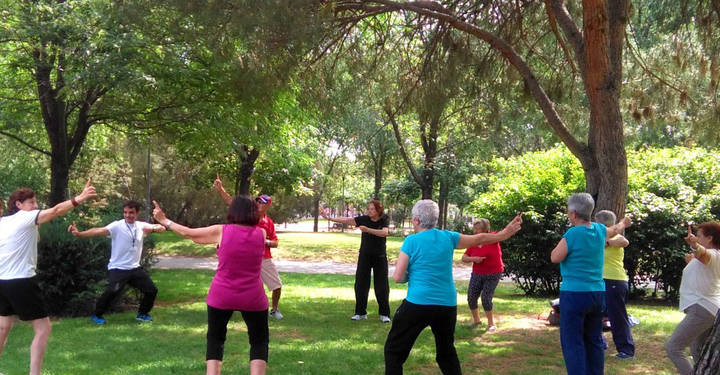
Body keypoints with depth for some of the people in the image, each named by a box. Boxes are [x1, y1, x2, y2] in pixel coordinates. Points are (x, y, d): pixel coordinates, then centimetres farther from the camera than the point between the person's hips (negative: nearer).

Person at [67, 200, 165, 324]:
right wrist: (79, 233, -44)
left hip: (135, 268, 5)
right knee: (111, 292, -22)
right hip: (117, 268, -5)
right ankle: (97, 315, 2)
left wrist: (158, 227, -35)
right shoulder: (117, 226, -13)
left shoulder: (142, 226, 1)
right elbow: (99, 231, -27)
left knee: (151, 290, 5)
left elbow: (158, 227, -8)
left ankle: (142, 314, 28)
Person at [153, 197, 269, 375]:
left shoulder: (221, 231, -7)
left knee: (215, 339, 17)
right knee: (259, 341, 14)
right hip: (253, 298, 0)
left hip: (221, 296, 0)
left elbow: (189, 233, 3)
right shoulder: (261, 233, -3)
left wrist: (165, 221, 15)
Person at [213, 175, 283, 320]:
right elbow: (230, 201, -16)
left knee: (277, 286, 6)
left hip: (265, 259, 3)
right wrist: (220, 189, -28)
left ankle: (274, 309, 29)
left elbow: (276, 243, 9)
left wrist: (267, 241, -13)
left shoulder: (269, 222, 3)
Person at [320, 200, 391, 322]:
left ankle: (384, 314, 10)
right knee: (361, 284, 1)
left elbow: (385, 232, -25)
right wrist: (329, 218, -20)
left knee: (382, 286, 0)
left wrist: (367, 230, -33)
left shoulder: (384, 220, -6)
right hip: (365, 256, 2)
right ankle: (361, 313, 12)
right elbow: (346, 220, -12)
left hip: (380, 257, -1)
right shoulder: (364, 219, -4)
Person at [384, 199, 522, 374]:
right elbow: (480, 239, 18)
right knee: (446, 351, 24)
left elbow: (398, 277, -7)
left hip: (417, 303, -4)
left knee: (394, 350, 5)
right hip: (447, 305, 5)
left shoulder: (411, 241, -6)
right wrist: (505, 233, 29)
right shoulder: (448, 237, 6)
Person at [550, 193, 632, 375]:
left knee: (572, 342, -5)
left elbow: (555, 258, -8)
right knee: (594, 341, 15)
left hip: (574, 294, -7)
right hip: (597, 293, 7)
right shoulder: (600, 230, 6)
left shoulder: (572, 234, -14)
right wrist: (623, 223, 50)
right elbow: (615, 230, 29)